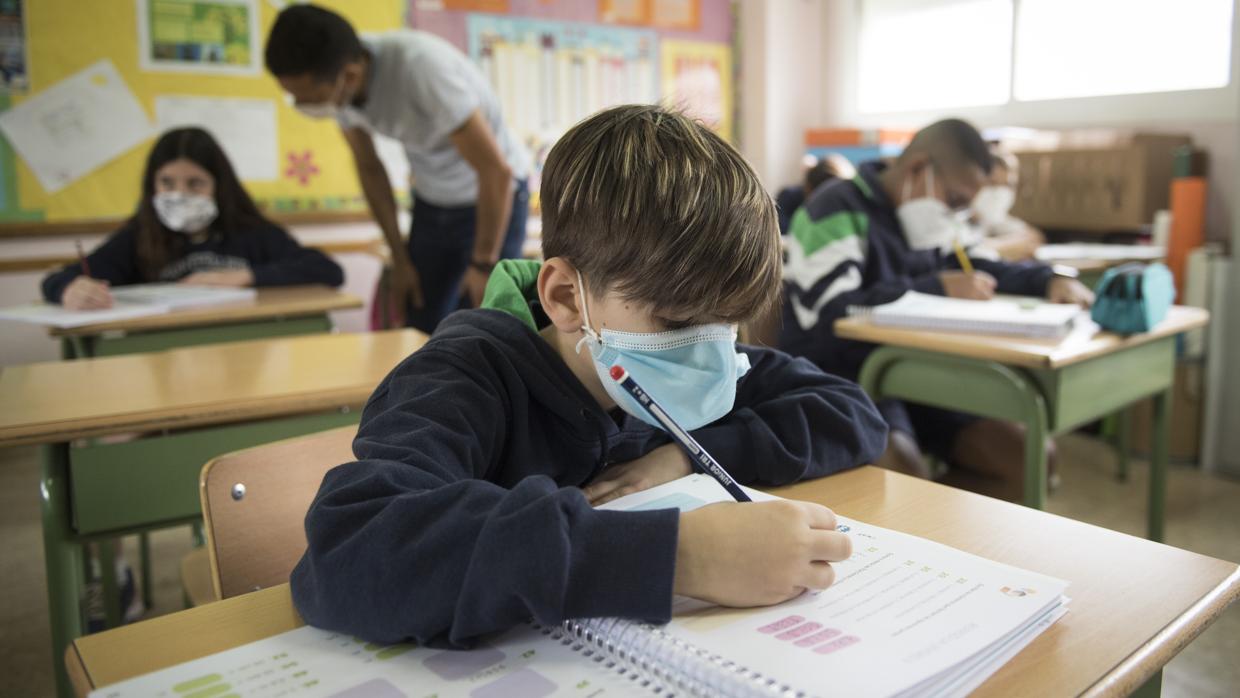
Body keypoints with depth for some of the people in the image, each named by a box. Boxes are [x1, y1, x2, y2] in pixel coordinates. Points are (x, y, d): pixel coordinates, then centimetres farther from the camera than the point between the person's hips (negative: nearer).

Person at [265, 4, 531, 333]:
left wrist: (483, 263, -17)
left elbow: (496, 170, -27)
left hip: (493, 198, -6)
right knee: (420, 333, 2)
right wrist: (400, 259, 6)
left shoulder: (423, 67, -33)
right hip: (431, 203, 6)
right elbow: (369, 166, 4)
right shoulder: (332, 79, -12)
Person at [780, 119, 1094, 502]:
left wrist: (1049, 280, 8)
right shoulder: (837, 210, -12)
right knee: (904, 475, -35)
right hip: (838, 381, -8)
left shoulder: (922, 220, 13)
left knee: (1028, 455, -2)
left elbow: (970, 268, 26)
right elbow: (829, 314, -24)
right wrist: (937, 288, -24)